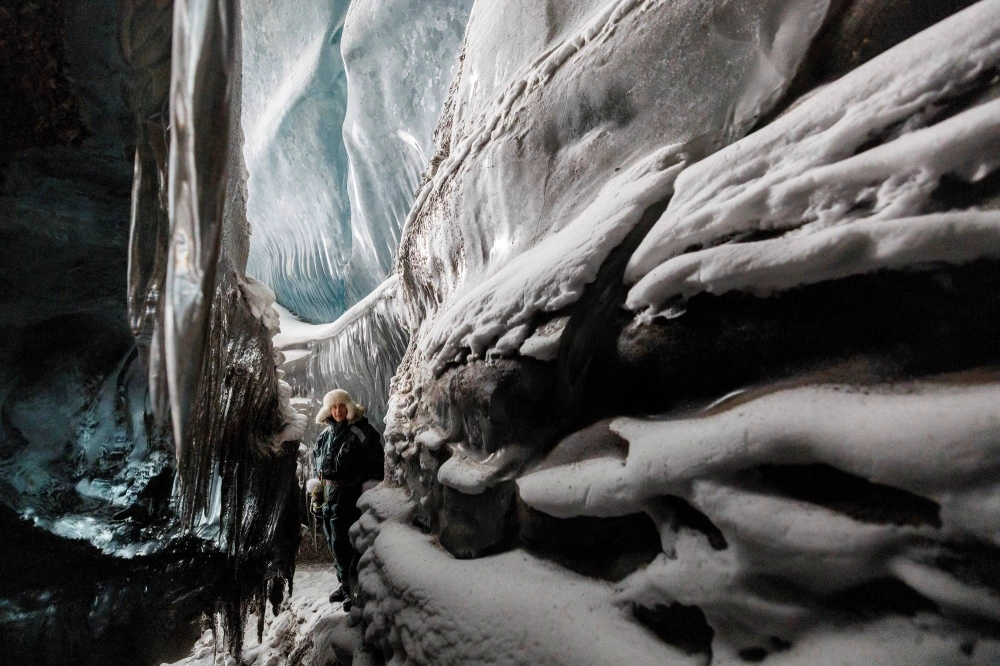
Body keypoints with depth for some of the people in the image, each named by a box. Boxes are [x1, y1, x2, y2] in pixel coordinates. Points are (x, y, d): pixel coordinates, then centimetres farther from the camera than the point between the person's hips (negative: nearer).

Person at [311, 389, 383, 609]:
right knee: (334, 541, 15)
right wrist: (318, 492, 17)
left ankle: (351, 587, 6)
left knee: (342, 542, -7)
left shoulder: (361, 433, -13)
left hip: (349, 496, -8)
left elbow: (376, 464, -13)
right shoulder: (326, 434, 9)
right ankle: (345, 583, 29)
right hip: (329, 495, 8)